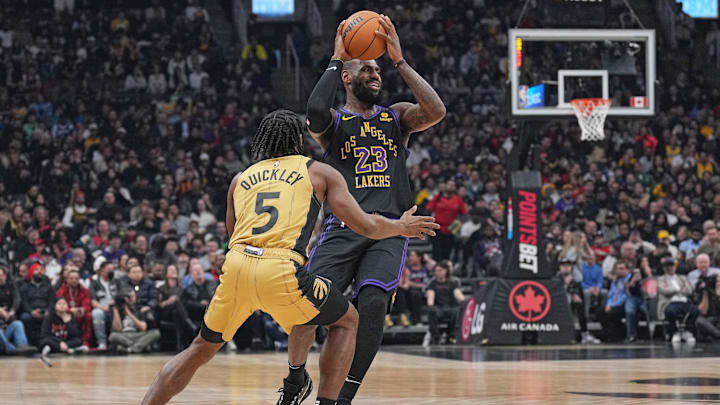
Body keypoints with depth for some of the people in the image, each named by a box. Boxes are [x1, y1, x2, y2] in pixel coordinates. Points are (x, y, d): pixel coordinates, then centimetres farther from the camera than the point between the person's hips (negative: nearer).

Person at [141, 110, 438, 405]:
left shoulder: (241, 179, 25)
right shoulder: (319, 172, 17)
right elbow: (366, 226, 14)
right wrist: (402, 227, 34)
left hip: (235, 268, 4)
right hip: (281, 271, -3)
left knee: (202, 349, 23)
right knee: (346, 321, 21)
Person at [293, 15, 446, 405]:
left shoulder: (397, 117, 17)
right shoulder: (334, 121, 10)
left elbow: (436, 111, -4)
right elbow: (315, 113, -16)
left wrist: (399, 59, -3)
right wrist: (336, 59, -5)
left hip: (389, 230, 1)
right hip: (342, 229, -1)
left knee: (373, 302, -25)